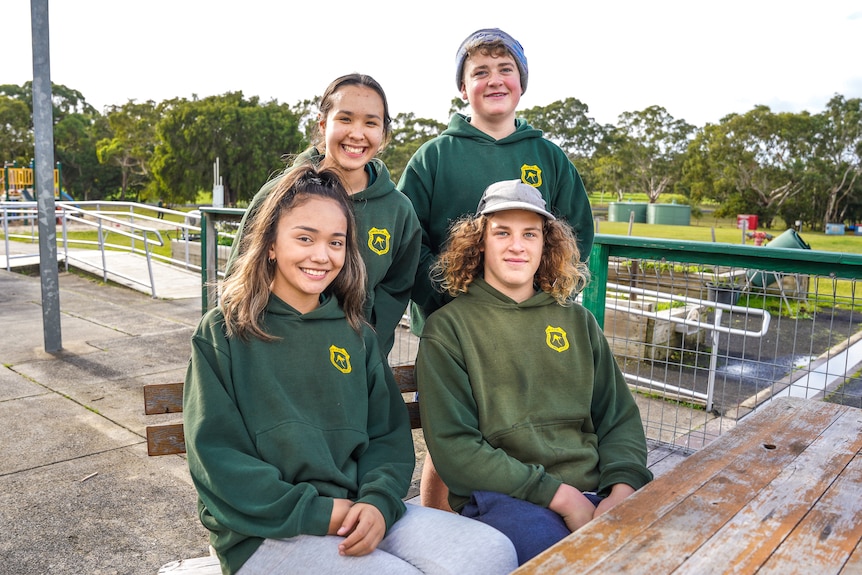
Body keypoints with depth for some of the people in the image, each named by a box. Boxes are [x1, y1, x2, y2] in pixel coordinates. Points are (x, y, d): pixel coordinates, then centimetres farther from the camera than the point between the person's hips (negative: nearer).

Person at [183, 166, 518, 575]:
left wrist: (379, 502, -12)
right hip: (266, 532, -4)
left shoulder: (356, 334, 12)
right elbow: (215, 456, -6)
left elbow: (389, 434, 8)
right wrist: (317, 512, -14)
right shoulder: (222, 333, 0)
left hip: (357, 514, 4)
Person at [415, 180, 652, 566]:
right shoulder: (448, 327, 0)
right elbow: (452, 446, -6)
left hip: (594, 491, 5)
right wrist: (559, 495, -13)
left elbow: (619, 417, 13)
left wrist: (622, 489, -7)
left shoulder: (577, 320, 14)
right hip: (500, 495, -5)